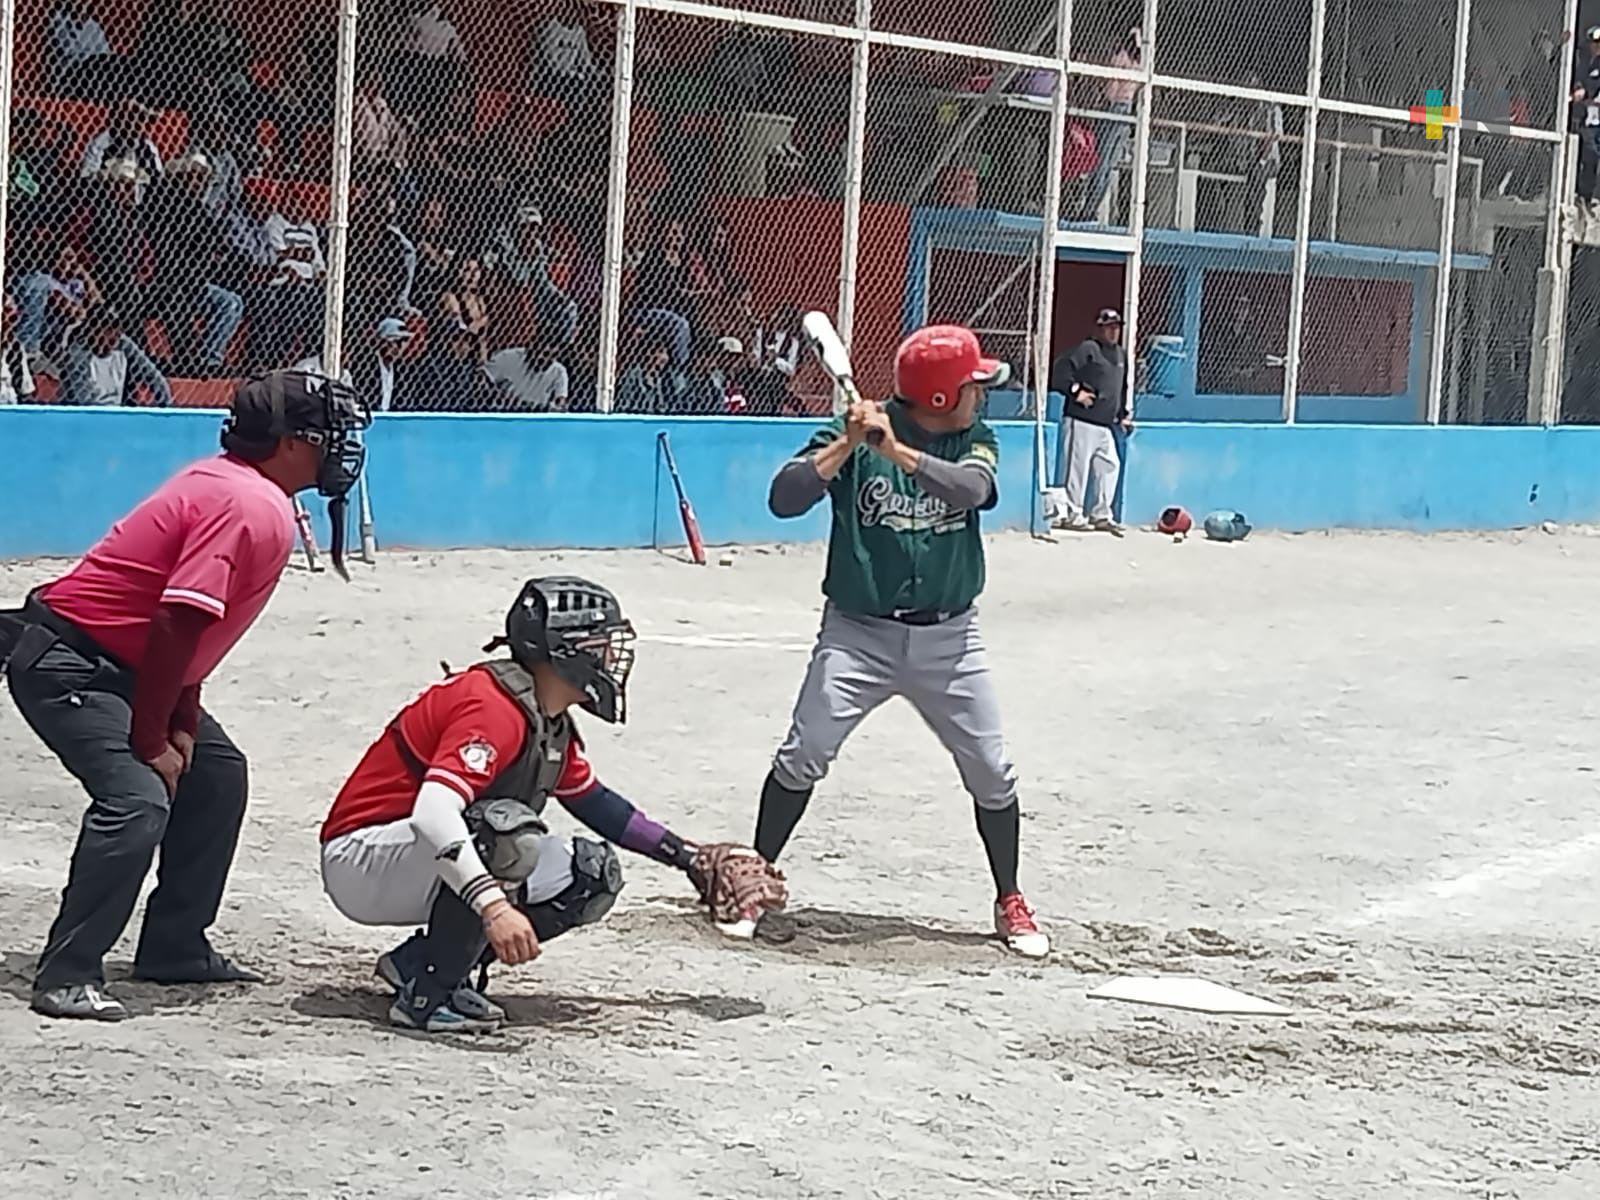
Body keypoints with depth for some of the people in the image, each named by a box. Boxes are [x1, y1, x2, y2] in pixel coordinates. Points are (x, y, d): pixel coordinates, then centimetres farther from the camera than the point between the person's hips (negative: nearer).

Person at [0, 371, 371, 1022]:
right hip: (66, 666, -11)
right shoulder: (251, 506, -22)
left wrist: (183, 725, 5)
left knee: (217, 773, 18)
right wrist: (151, 742, -21)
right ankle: (66, 977, -21)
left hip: (118, 666, 11)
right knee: (137, 800, -25)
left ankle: (176, 949, 24)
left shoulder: (223, 484, 10)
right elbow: (178, 625, -27)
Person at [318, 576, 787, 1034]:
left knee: (593, 875, 4)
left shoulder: (550, 721, 7)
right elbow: (432, 812, -39)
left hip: (428, 868, 10)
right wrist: (495, 906, -49)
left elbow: (593, 801, 25)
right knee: (509, 830, -34)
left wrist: (689, 858, 26)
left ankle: (419, 961, 5)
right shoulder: (496, 708, -25)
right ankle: (425, 997, -24)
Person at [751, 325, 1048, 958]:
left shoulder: (973, 441, 1)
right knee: (802, 756, -13)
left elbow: (972, 488, -22)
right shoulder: (852, 434, -7)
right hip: (858, 632, -2)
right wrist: (846, 446, -29)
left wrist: (899, 452, -35)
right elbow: (783, 499, -17)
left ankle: (1010, 903, 20)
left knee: (992, 774, 2)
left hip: (948, 638, 2)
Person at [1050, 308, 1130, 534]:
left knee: (1110, 465, 8)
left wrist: (1124, 414, 22)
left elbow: (1122, 388, 29)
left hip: (1106, 425, 8)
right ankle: (1072, 514, -1)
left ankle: (1102, 515, 15)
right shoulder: (1087, 349, -8)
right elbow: (1061, 369, -16)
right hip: (1082, 421, -8)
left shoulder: (1121, 355, 19)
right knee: (1079, 466, -6)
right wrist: (1075, 390, -21)